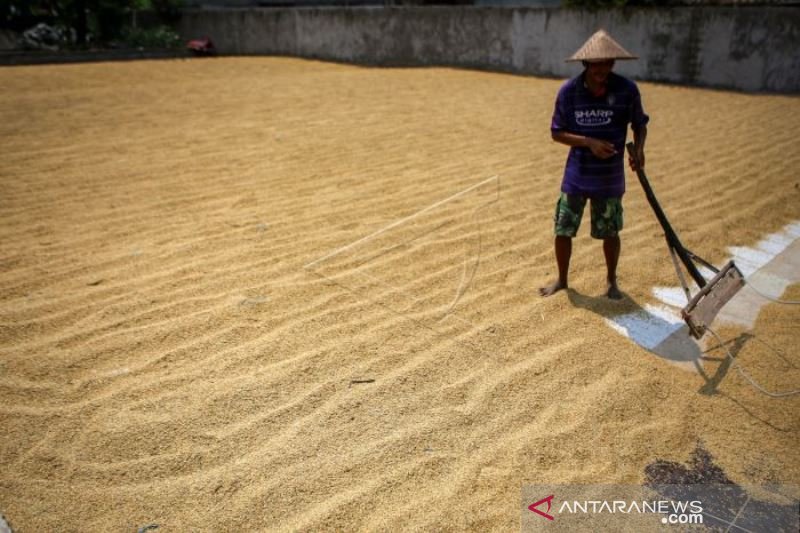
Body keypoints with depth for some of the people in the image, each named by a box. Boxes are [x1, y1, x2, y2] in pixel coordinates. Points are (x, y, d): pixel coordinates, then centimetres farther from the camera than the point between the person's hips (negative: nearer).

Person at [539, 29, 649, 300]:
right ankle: (562, 279, 28)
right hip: (576, 175, 0)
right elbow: (557, 133, -5)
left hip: (610, 177, 0)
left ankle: (612, 281, 34)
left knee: (610, 232, 11)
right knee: (563, 230, 5)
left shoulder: (627, 89, -9)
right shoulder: (569, 91, -10)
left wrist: (639, 149, -15)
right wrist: (589, 142, -19)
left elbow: (639, 124, 5)